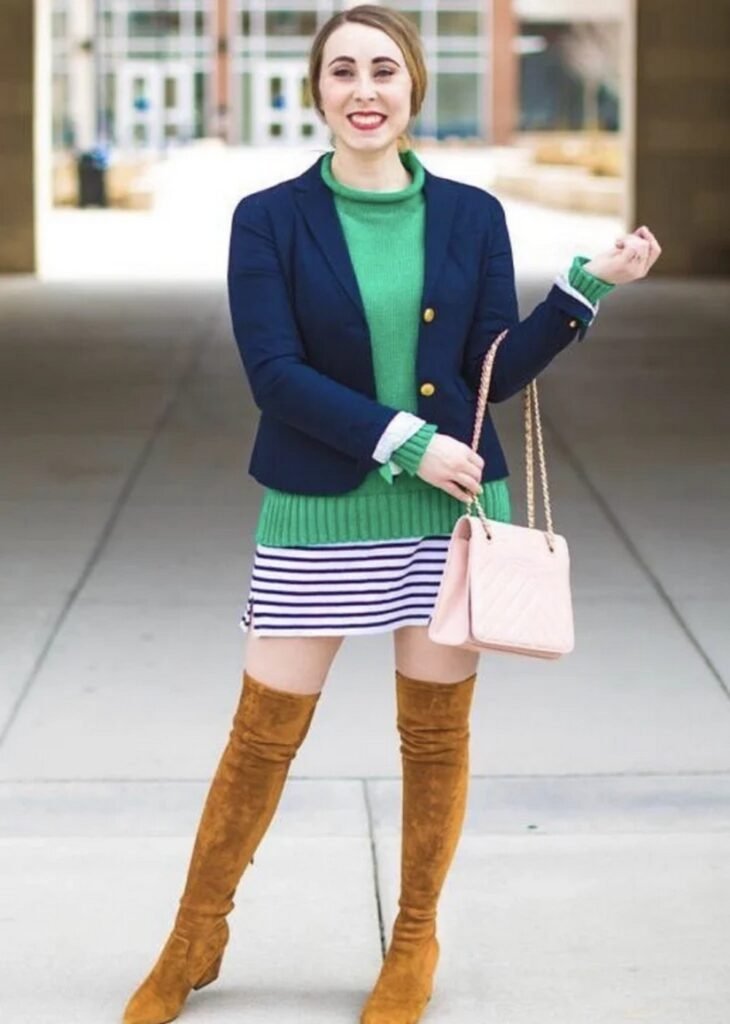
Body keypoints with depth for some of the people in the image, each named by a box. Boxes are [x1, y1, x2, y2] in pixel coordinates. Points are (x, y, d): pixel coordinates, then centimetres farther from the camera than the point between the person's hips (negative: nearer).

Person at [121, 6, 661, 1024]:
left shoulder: (472, 216, 2)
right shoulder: (270, 219, -4)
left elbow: (496, 371, 3)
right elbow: (274, 373, -12)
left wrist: (589, 283, -7)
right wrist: (402, 439, -19)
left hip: (453, 509, 2)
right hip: (316, 513, -2)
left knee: (436, 732, 9)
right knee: (263, 734, 4)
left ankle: (415, 941, 28)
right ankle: (195, 940, 22)